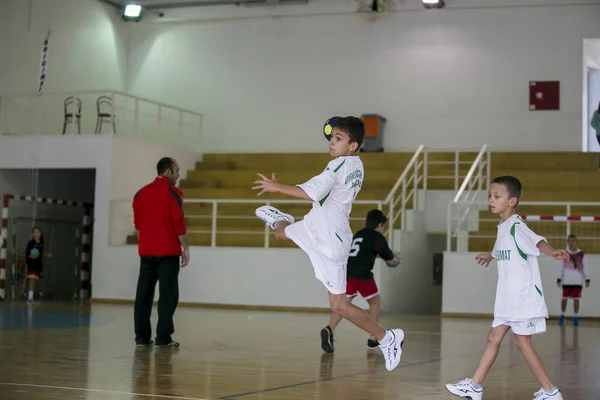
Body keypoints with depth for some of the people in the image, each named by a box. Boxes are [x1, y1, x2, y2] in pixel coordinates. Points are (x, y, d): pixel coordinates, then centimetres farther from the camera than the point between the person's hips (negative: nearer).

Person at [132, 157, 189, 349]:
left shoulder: (141, 193, 12)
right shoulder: (173, 192, -7)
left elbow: (138, 223, 14)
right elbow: (178, 222, -12)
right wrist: (185, 247, -5)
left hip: (146, 251, 6)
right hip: (168, 251, -6)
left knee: (144, 294, 8)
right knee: (168, 294, -3)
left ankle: (142, 337, 10)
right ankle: (163, 338, -6)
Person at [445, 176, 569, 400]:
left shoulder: (516, 227, -18)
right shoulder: (503, 228, 10)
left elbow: (538, 242, -36)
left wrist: (552, 253, -57)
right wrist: (490, 256, 53)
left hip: (524, 297, -9)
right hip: (508, 298, 9)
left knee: (522, 341, -2)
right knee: (494, 337, 11)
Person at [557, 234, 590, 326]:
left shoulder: (581, 254, 5)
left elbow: (585, 268, 6)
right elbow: (560, 267, 5)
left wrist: (587, 279, 0)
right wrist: (559, 278, -1)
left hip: (577, 281, 0)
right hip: (566, 281, 0)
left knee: (576, 299, 1)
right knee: (564, 298, 3)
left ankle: (575, 318, 8)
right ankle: (562, 316, 17)